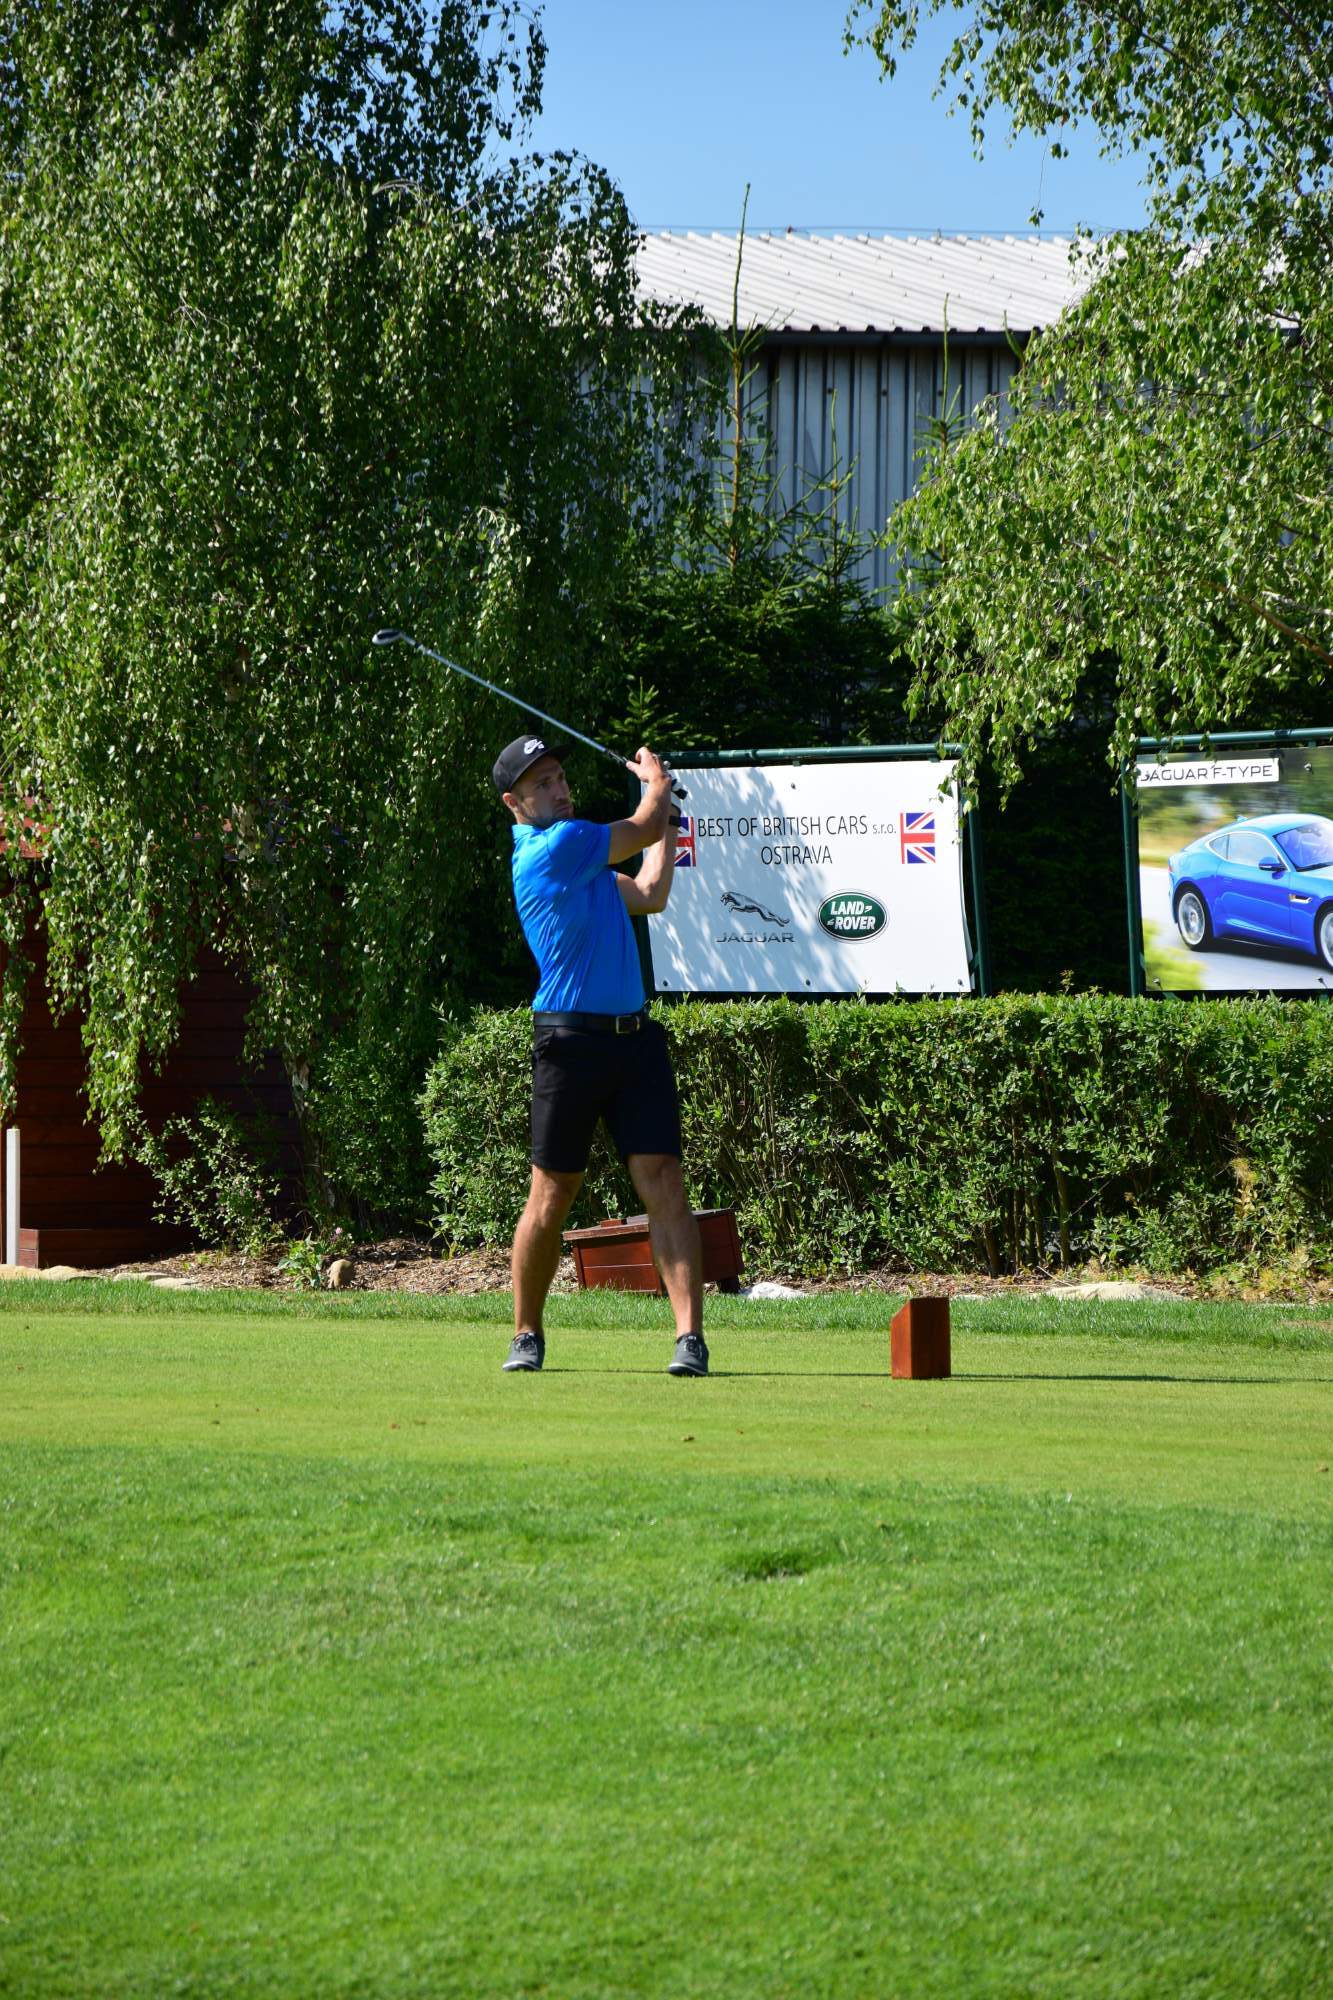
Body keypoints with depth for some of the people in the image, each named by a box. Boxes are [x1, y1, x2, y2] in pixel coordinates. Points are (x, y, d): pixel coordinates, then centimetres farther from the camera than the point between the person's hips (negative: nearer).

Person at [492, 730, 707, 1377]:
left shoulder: (579, 854, 18)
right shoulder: (553, 846, -10)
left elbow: (647, 897, 30)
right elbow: (646, 827, -1)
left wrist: (667, 827, 32)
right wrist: (656, 782, 20)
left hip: (634, 1034, 7)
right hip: (571, 1039, -7)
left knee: (662, 1181, -5)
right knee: (551, 1195, 1)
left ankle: (690, 1336, -10)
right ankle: (527, 1336, 16)